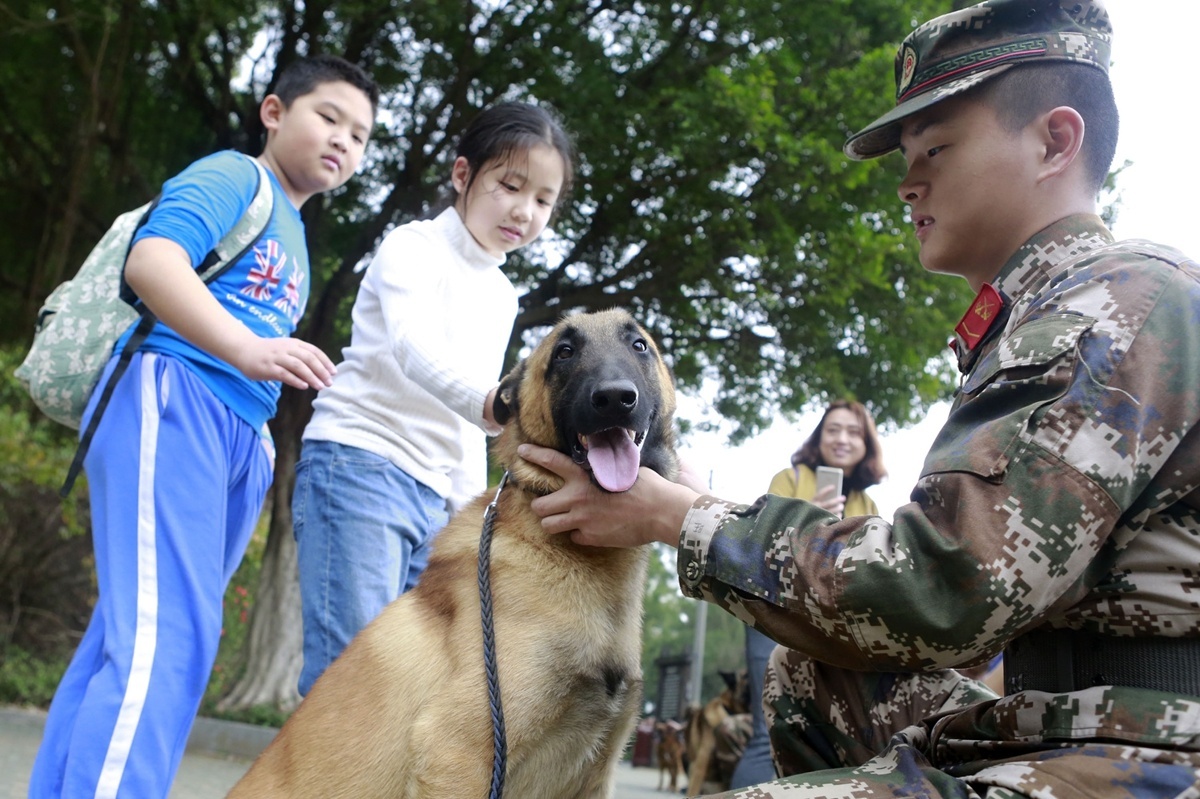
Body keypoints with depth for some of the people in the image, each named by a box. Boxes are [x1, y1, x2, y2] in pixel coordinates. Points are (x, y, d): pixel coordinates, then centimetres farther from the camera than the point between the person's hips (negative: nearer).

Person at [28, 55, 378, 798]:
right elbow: (151, 260, -16)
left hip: (241, 438, 9)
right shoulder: (233, 176, 3)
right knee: (165, 641, -21)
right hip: (168, 400, -9)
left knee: (124, 644, 5)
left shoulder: (296, 243, 28)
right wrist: (247, 349, -28)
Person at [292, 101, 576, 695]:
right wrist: (496, 402, -44)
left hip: (434, 499, 8)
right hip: (360, 465, -7)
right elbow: (415, 347, -25)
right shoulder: (413, 248, -3)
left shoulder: (502, 296, 21)